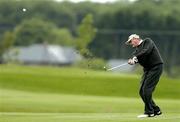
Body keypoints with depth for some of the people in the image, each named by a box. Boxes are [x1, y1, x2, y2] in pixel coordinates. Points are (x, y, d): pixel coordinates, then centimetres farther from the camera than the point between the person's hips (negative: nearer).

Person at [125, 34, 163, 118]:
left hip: (156, 67, -9)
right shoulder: (137, 49, 17)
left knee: (147, 89, -15)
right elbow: (134, 56, -2)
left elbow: (147, 51, -23)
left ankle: (149, 112, -8)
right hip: (147, 69, 9)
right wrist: (131, 60, -24)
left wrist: (136, 57, -21)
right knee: (142, 91, 6)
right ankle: (156, 110, 16)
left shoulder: (147, 41, -3)